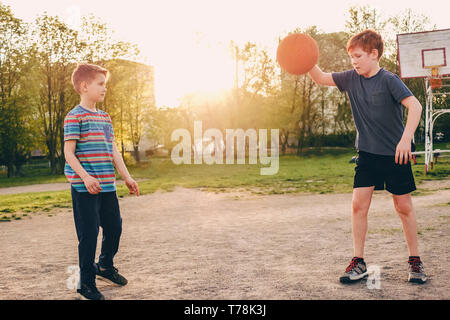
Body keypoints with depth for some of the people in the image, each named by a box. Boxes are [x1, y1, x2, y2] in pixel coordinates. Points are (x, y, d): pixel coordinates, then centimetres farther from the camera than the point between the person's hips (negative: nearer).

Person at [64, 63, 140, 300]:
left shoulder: (105, 118, 16)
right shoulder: (75, 117, -7)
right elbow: (69, 153, -12)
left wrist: (127, 177, 14)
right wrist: (86, 177, -24)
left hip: (107, 186, 8)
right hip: (84, 188, -7)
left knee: (114, 226, 15)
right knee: (89, 234, -2)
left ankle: (105, 267, 38)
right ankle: (86, 284, 12)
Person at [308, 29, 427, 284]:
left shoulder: (389, 80, -14)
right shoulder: (351, 78, 2)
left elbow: (415, 105, -24)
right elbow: (321, 78, 12)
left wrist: (406, 138, -36)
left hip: (395, 155, -4)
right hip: (367, 153, 4)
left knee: (404, 206, 4)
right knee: (359, 204, -4)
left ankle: (415, 260, 19)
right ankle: (359, 262, 5)